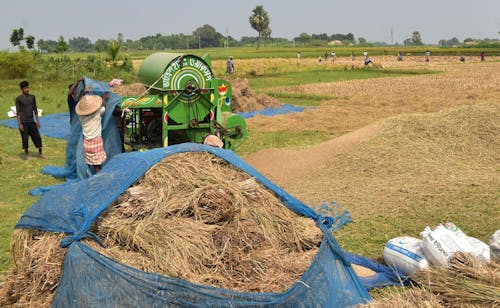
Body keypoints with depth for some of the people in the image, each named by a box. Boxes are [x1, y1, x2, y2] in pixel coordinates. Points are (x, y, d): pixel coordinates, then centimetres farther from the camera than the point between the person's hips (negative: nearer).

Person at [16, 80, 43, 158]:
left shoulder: (32, 97, 9)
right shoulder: (18, 99, -4)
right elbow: (18, 112, -6)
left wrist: (37, 121, 10)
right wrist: (20, 124, -11)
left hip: (31, 121, 4)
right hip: (23, 122, -4)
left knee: (37, 137, 1)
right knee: (25, 138, 0)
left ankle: (40, 152, 9)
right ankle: (26, 153, 13)